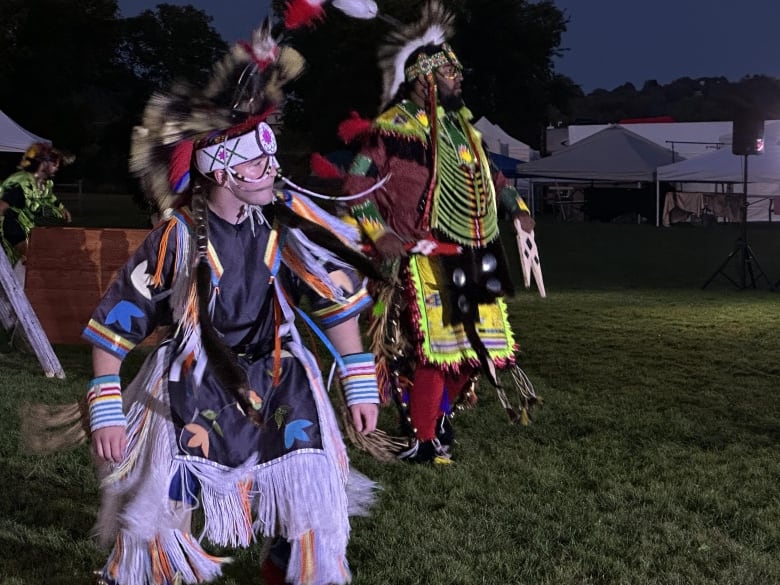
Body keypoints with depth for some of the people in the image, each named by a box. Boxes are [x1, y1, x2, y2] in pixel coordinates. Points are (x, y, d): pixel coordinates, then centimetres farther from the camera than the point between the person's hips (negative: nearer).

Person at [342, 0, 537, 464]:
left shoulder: (460, 122, 15)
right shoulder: (395, 127, -9)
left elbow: (489, 173, 28)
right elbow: (358, 182, -9)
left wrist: (517, 208, 17)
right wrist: (379, 233, -18)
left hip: (474, 259, 8)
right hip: (428, 260, -8)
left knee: (478, 344, 12)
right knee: (435, 350, -6)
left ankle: (440, 416, 33)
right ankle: (422, 442, 9)